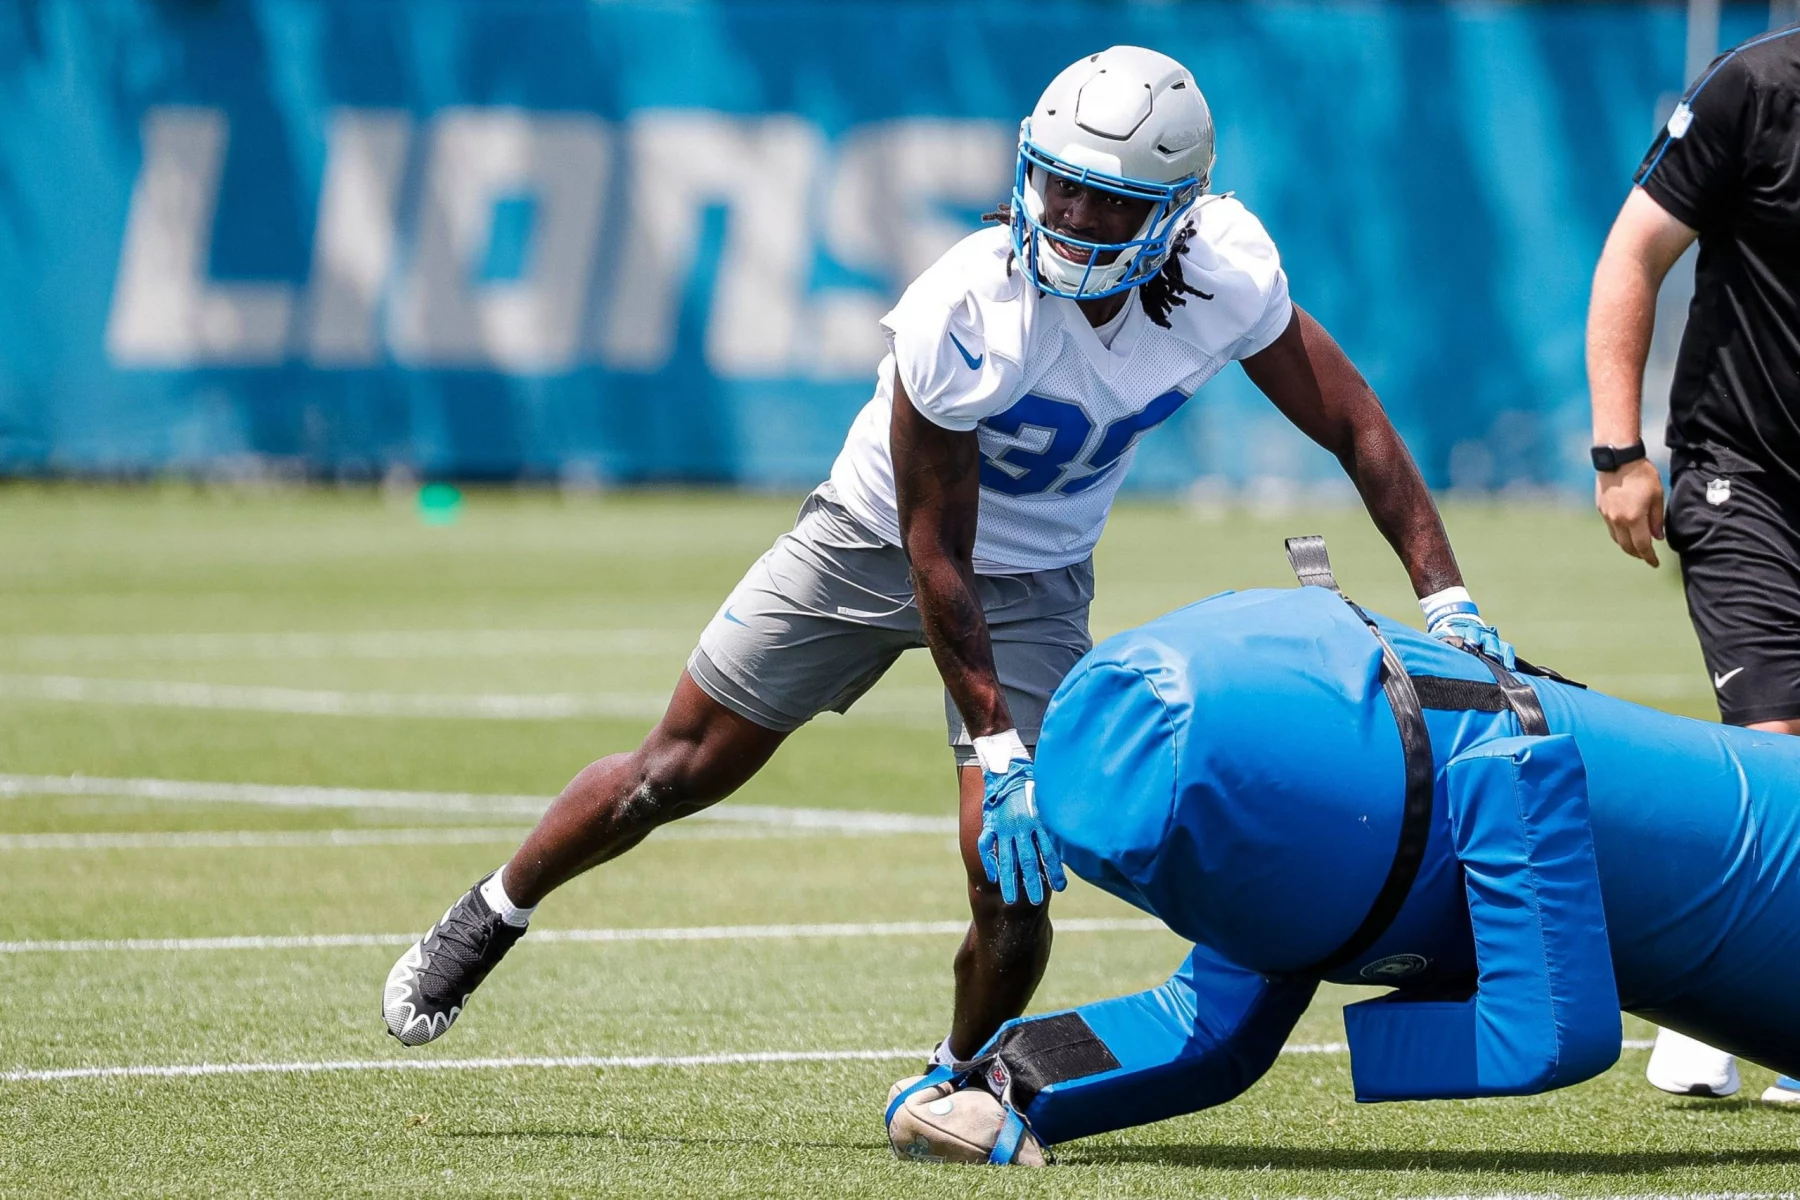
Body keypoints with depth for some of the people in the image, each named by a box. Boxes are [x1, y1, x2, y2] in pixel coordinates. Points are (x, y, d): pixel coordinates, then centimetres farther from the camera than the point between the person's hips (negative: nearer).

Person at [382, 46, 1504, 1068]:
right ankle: (494, 913, 34)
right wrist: (997, 750, -26)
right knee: (681, 771, 8)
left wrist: (1446, 595, -14)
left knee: (1014, 878, -13)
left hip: (1035, 581, 2)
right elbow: (935, 555, -26)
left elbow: (1354, 426, -10)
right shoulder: (962, 314, -35)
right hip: (879, 540, -2)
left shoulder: (1226, 276, -26)